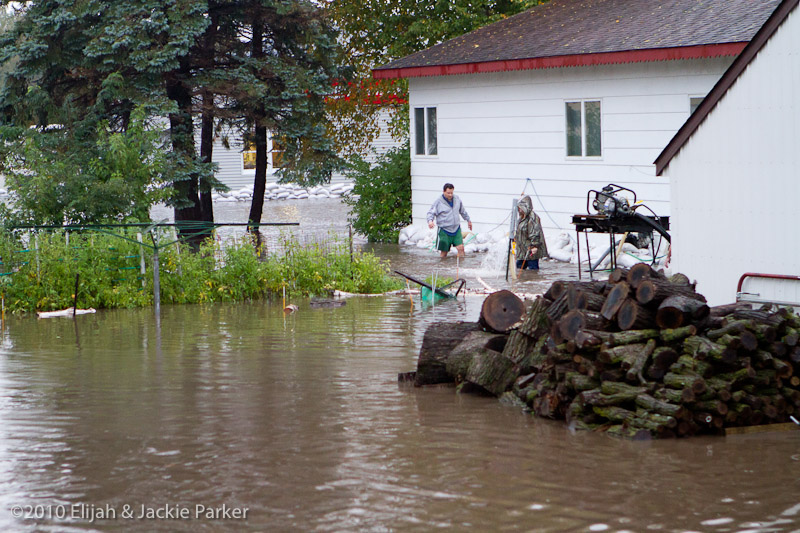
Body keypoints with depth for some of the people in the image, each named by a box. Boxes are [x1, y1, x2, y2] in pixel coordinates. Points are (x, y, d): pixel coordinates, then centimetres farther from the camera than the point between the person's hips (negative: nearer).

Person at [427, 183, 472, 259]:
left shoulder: (457, 199, 7)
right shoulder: (438, 202, -8)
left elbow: (462, 211, 24)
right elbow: (431, 212, -6)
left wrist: (468, 220, 32)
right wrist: (430, 220, -27)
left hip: (456, 229, 4)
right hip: (444, 231, -4)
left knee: (460, 248, -9)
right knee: (443, 252, -1)